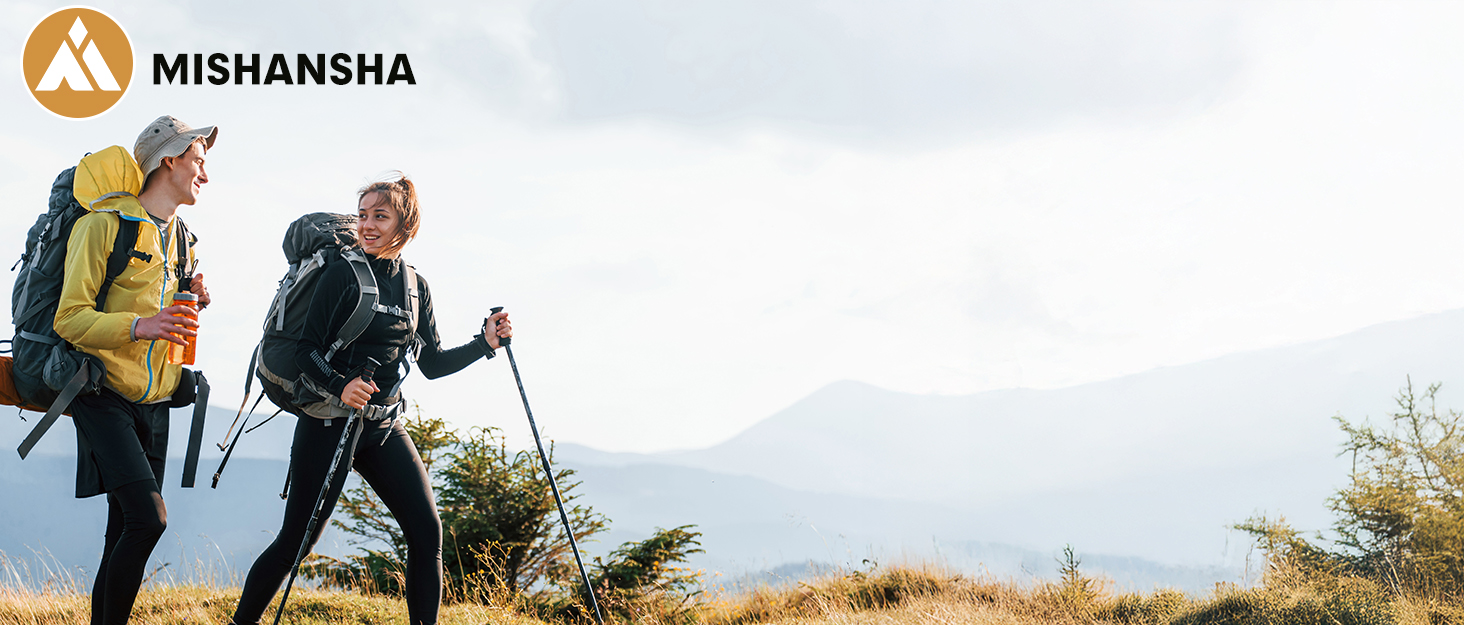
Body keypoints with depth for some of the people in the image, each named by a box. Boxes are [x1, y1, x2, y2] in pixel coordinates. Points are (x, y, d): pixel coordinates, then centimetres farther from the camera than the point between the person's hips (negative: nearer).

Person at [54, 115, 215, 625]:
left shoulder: (180, 240, 16)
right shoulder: (105, 225, -9)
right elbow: (69, 319, -15)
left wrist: (191, 304, 5)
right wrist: (138, 326, -30)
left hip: (154, 402, 7)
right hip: (105, 396, -7)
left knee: (127, 532, 5)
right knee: (148, 517, -22)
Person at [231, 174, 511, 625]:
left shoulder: (416, 287, 9)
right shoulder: (343, 275, -8)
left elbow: (432, 364, 15)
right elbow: (306, 351, -12)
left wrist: (484, 342, 3)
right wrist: (340, 385, -29)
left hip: (385, 426, 5)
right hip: (330, 422, -5)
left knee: (427, 531, -6)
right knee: (296, 539, -3)